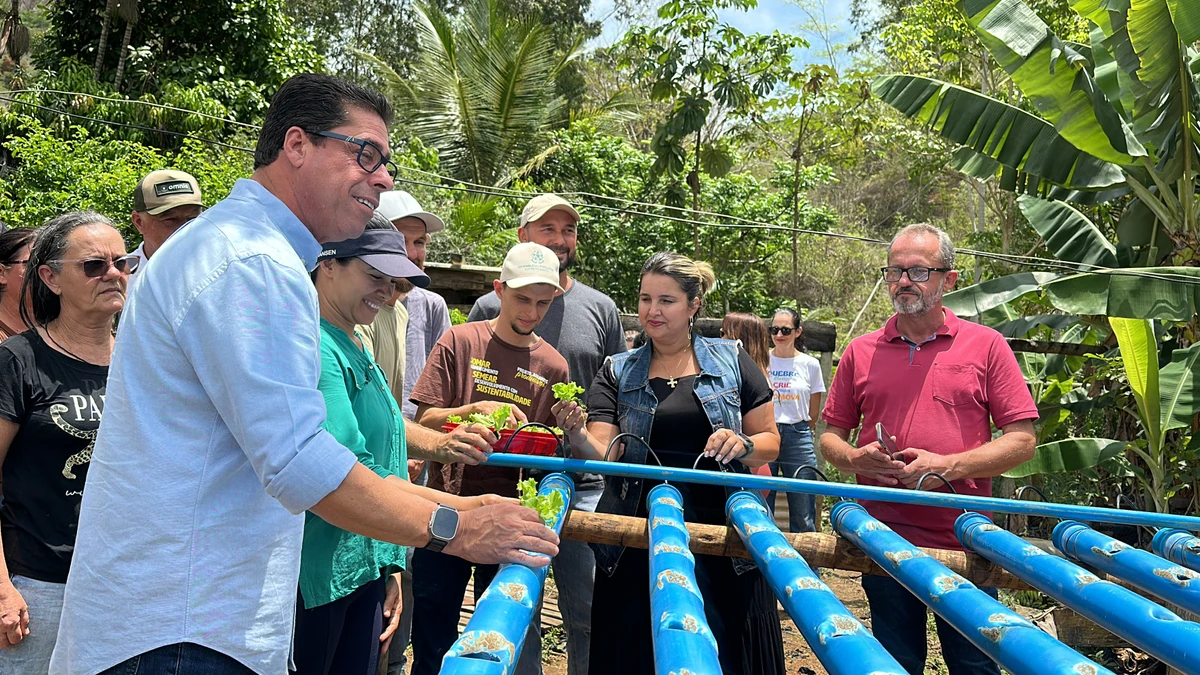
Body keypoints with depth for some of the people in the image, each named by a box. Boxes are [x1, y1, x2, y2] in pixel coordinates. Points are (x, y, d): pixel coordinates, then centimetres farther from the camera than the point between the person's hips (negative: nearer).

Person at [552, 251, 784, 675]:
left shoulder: (732, 362, 6)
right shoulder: (618, 373, 7)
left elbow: (770, 441, 8)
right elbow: (602, 454, -4)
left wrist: (743, 443, -13)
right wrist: (578, 436, -25)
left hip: (722, 533, 0)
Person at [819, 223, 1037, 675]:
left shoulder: (986, 345, 0)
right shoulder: (860, 352, 7)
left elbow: (1021, 440, -3)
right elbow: (830, 437, 12)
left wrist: (948, 466, -15)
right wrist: (853, 458, -10)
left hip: (964, 543, -2)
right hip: (884, 539, 2)